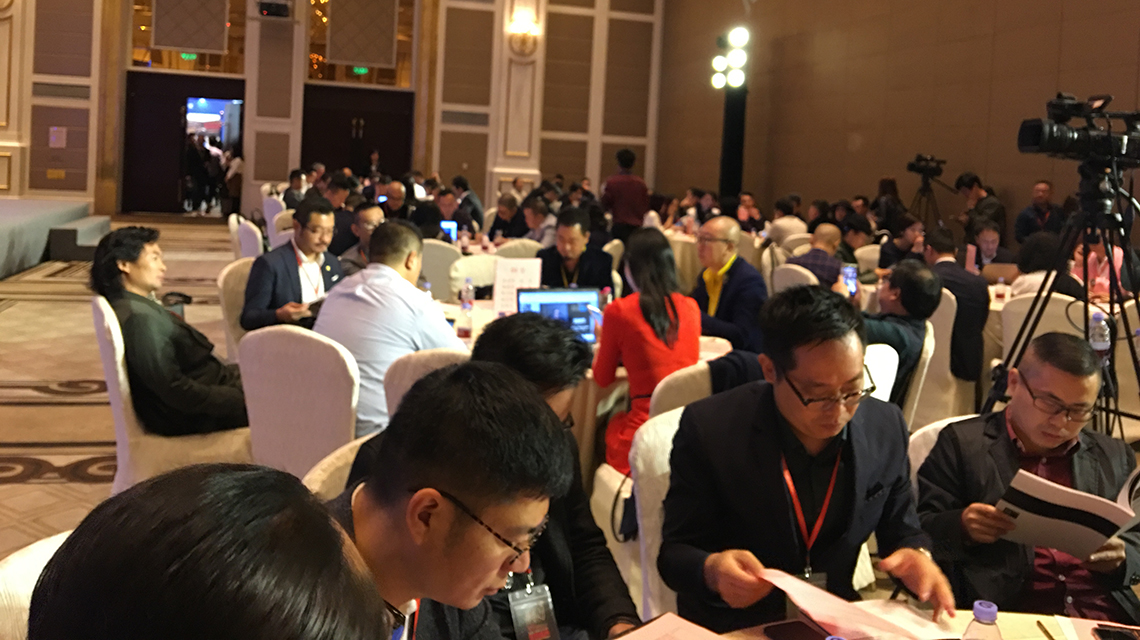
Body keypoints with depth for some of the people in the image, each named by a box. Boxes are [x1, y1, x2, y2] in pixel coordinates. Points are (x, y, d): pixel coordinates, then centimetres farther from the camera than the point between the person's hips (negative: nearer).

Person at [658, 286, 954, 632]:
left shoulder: (886, 427, -4)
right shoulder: (709, 429, -15)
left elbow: (901, 529, 8)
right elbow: (675, 552, -10)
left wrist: (915, 557, -14)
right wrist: (712, 570, -30)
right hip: (733, 629, -2)